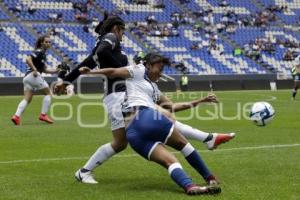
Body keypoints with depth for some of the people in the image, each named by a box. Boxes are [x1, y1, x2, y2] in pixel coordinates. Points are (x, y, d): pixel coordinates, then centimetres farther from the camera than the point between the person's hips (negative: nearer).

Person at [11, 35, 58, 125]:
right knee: (48, 93, 3)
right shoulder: (39, 52, -5)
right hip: (34, 75, -9)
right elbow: (28, 59, -19)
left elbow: (44, 70, 26)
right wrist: (34, 70, -21)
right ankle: (43, 115, 1)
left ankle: (16, 116, -15)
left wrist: (55, 71, 16)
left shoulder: (43, 54, 23)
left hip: (27, 77, 9)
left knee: (27, 99, 1)